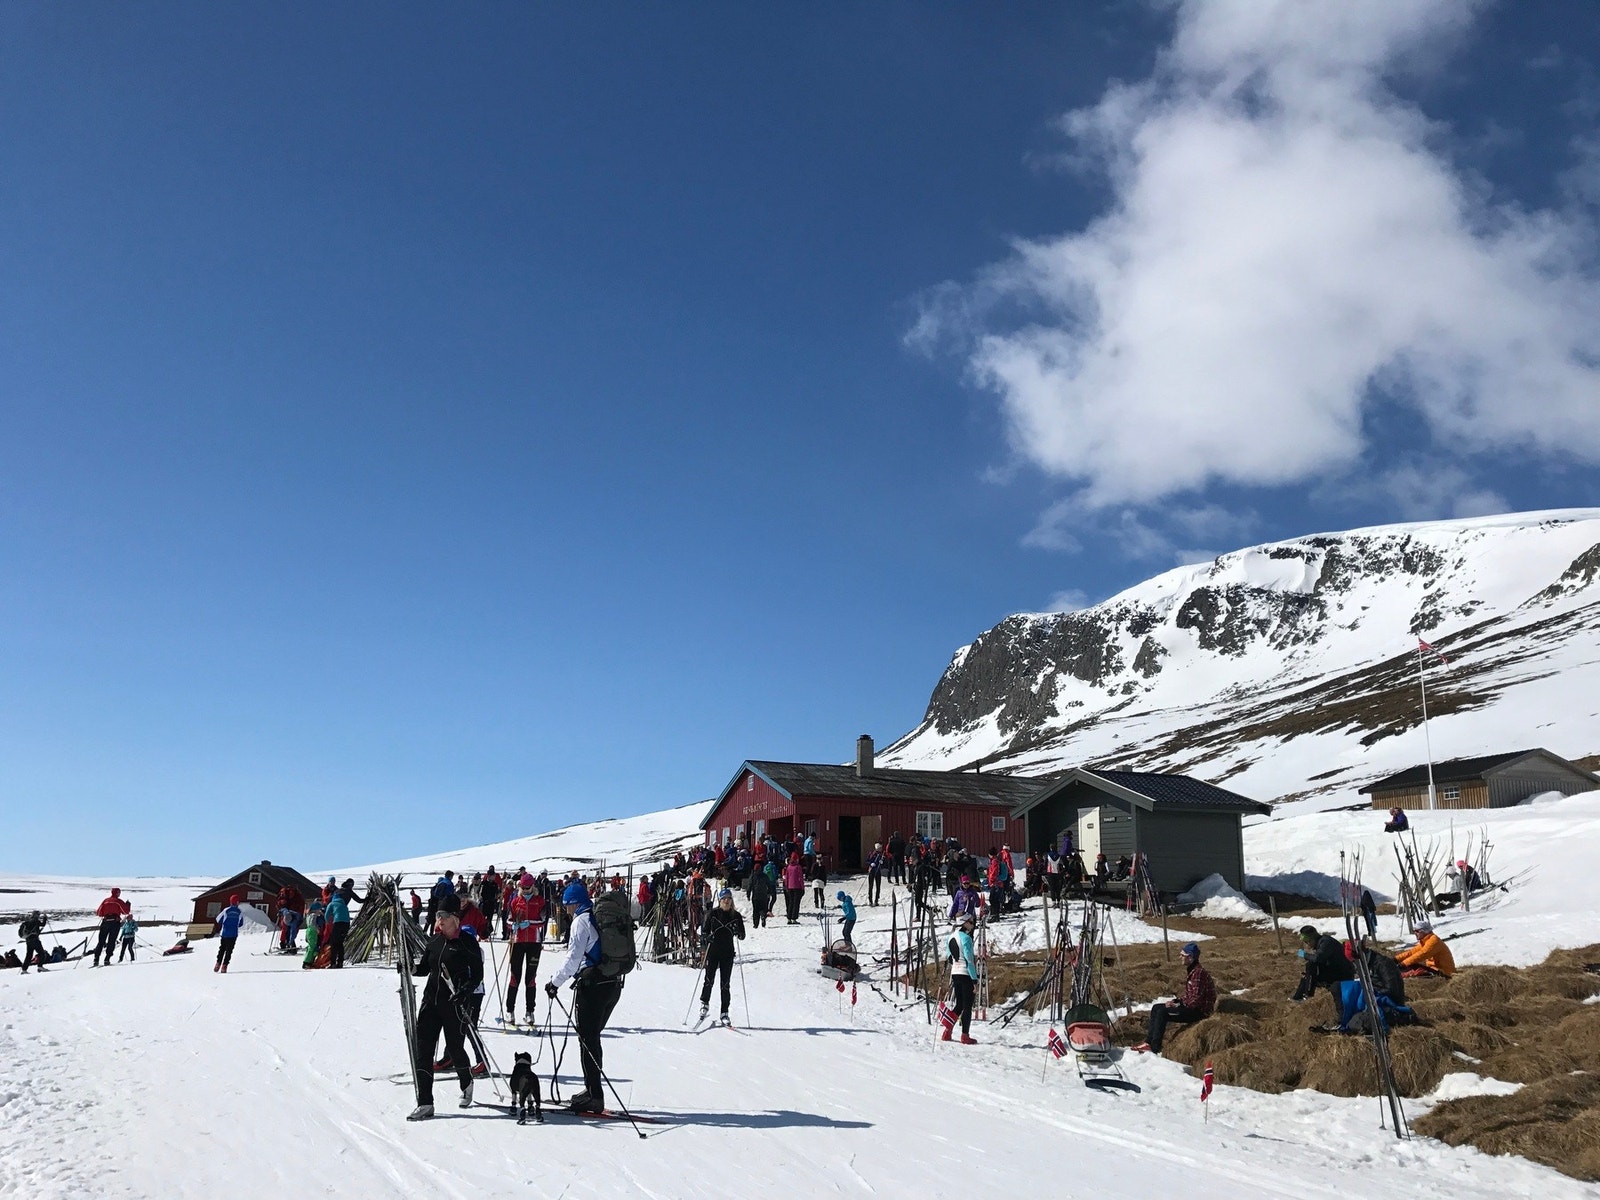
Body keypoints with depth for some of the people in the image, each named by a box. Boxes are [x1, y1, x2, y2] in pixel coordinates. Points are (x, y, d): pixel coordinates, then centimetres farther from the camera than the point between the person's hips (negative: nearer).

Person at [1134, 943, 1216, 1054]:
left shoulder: (1198, 973, -21)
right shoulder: (1189, 971, 11)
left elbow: (1196, 999, -24)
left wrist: (1179, 1005, -14)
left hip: (1199, 1010, -10)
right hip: (1190, 1006, 10)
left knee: (1162, 1012, -22)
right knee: (1156, 1008, 5)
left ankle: (1154, 1048, -17)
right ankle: (1149, 1042, 0)